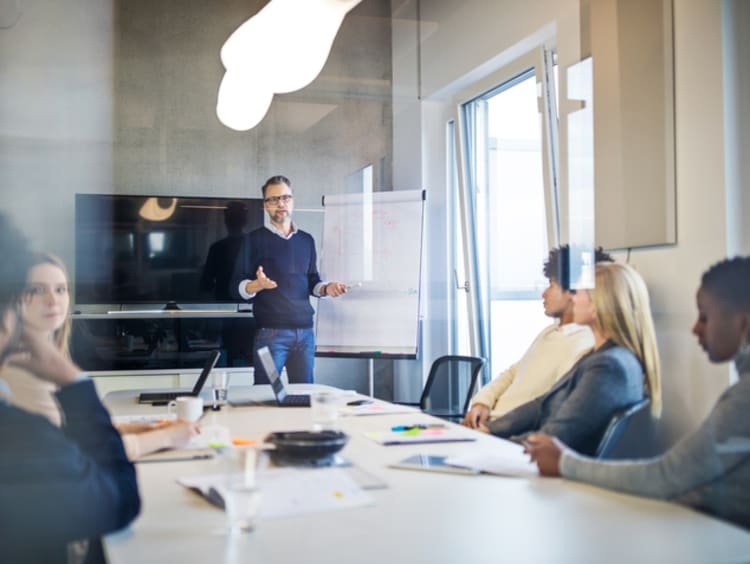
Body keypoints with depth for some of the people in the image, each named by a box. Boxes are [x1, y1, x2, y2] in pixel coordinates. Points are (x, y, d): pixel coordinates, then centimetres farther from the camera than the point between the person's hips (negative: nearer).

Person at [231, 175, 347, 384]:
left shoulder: (306, 240, 14)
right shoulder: (255, 239, 0)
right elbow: (237, 287, -4)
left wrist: (326, 289, -2)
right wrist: (257, 285, -24)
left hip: (305, 331, 4)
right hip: (270, 333, -4)